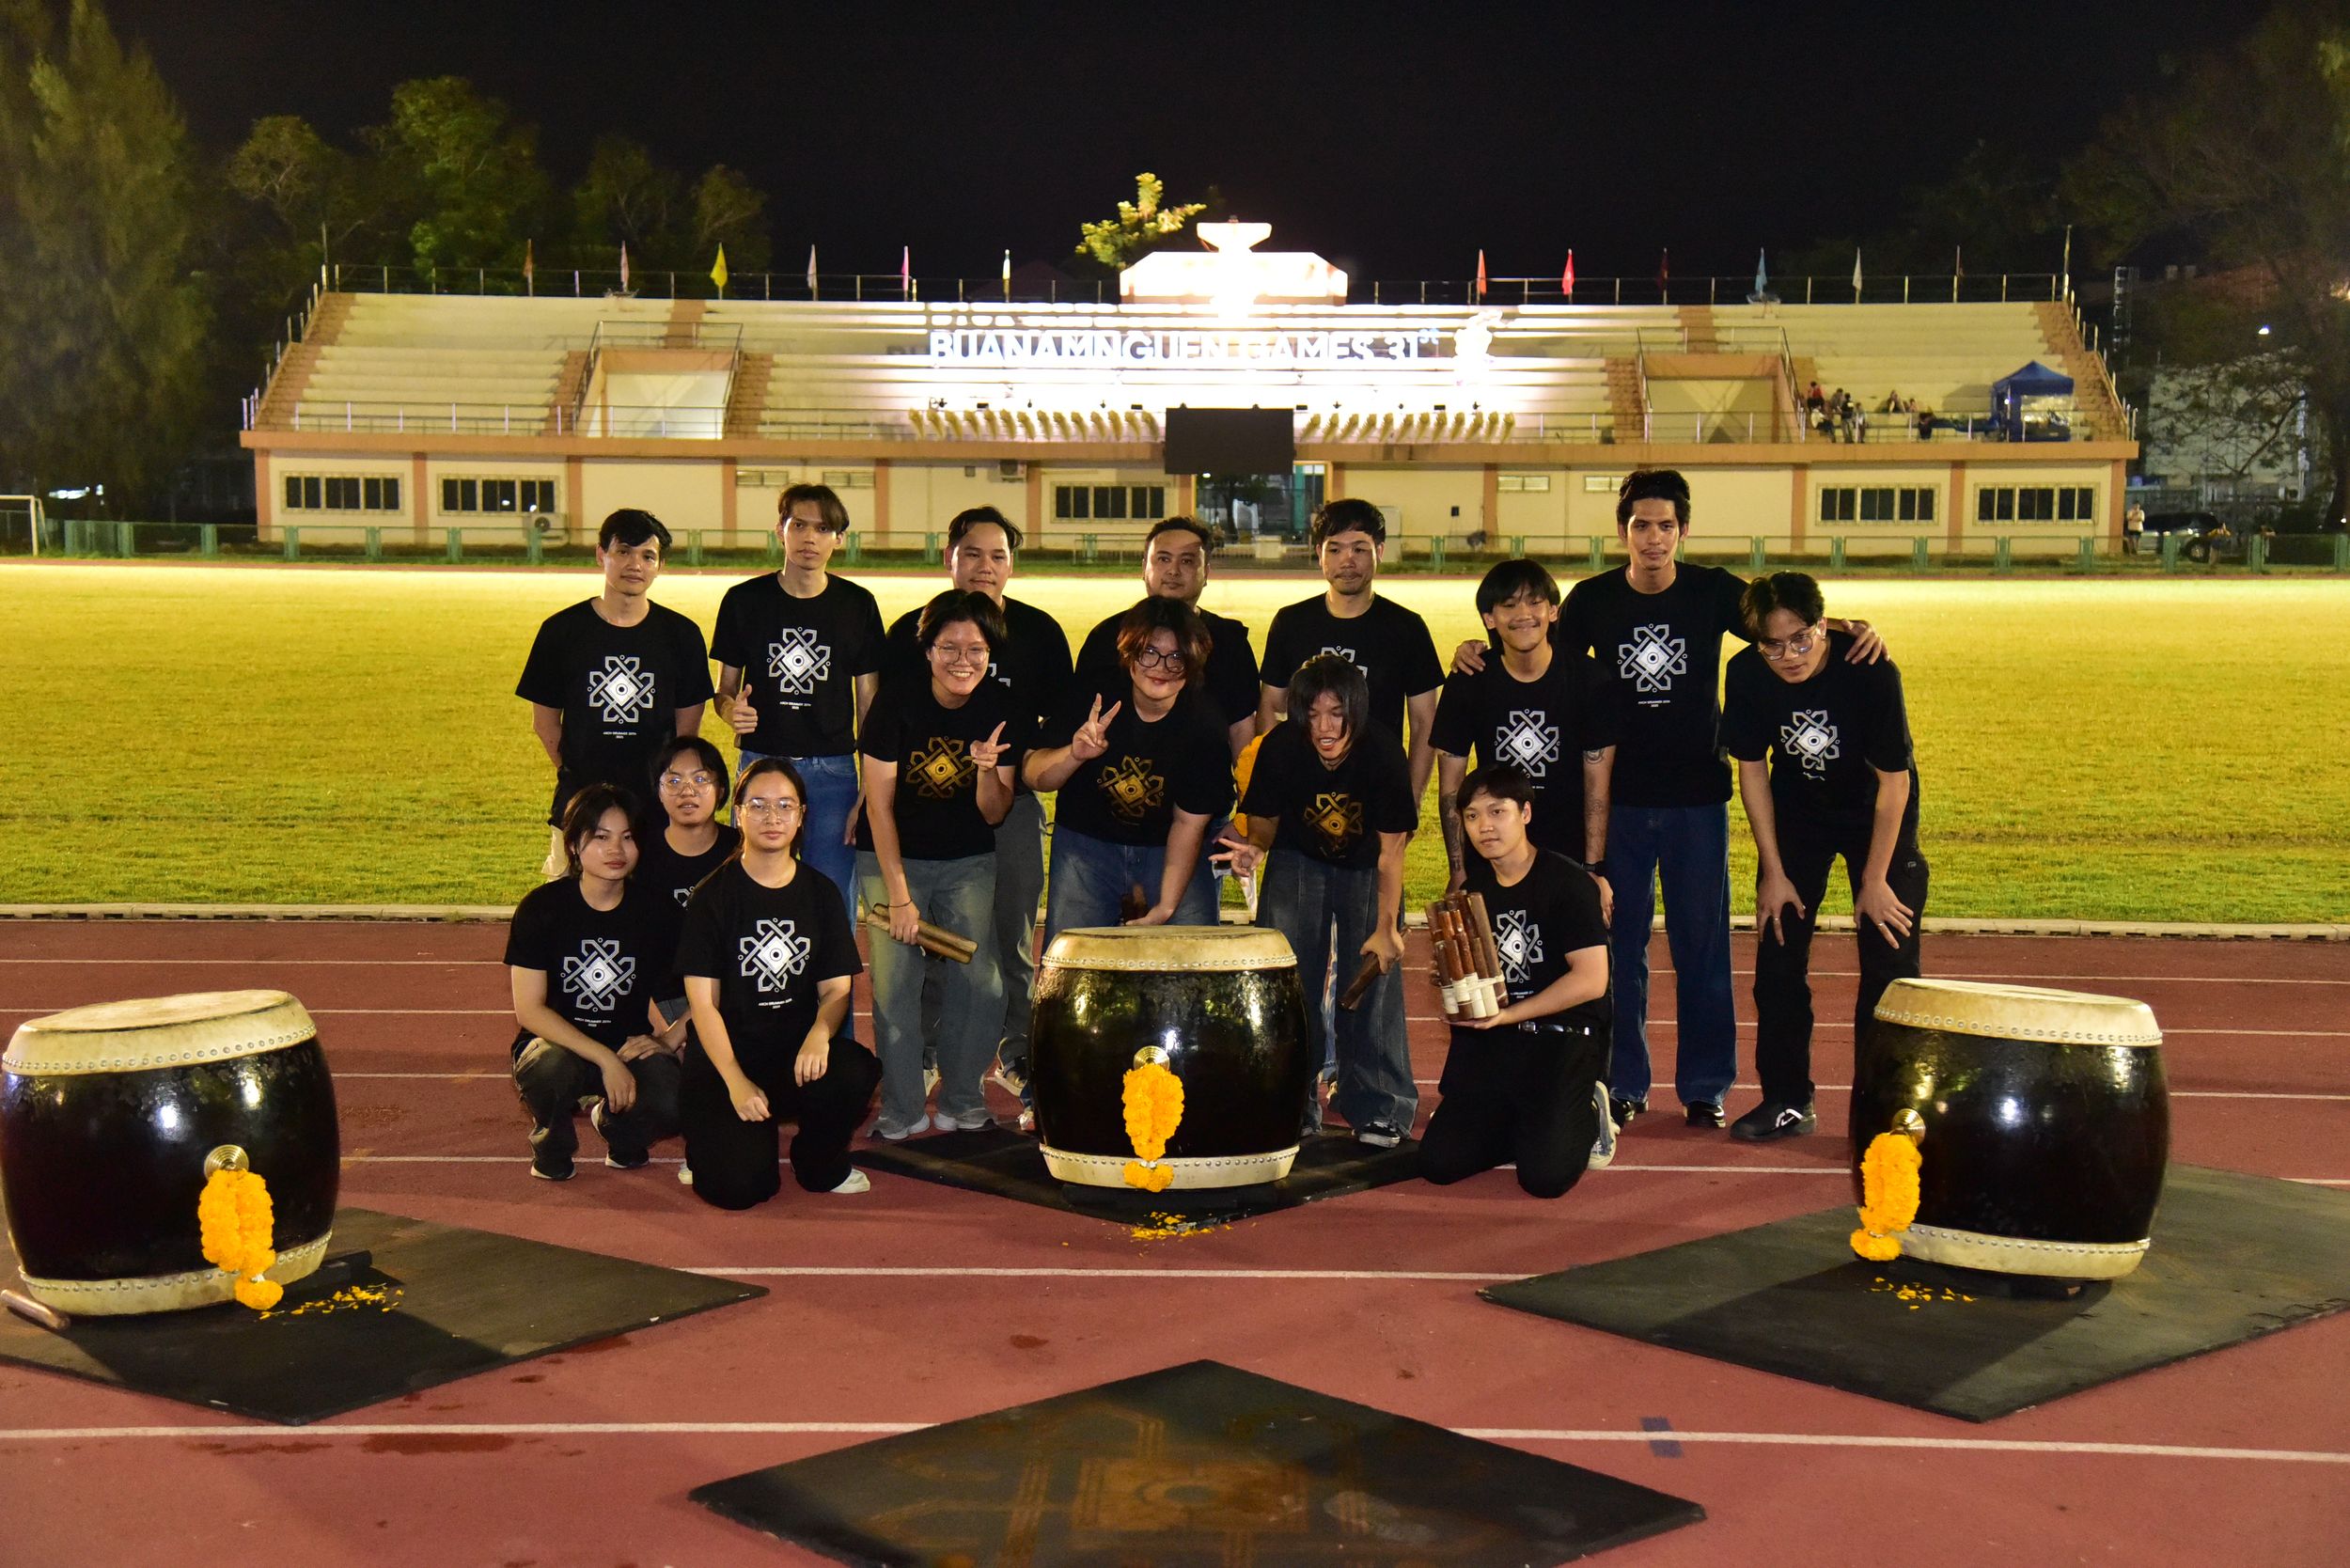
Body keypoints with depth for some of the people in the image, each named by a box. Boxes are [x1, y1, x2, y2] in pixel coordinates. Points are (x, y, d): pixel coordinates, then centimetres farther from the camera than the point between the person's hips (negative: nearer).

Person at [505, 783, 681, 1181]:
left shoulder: (652, 909, -4)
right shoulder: (542, 907, -10)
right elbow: (529, 1010, -15)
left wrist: (666, 1039, -18)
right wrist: (606, 1059, -24)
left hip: (632, 1046, 2)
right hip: (558, 1042, -2)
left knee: (674, 1106, -29)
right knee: (551, 1069, -38)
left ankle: (614, 1123, 10)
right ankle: (552, 1144, 0)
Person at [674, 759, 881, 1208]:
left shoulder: (821, 893, 7)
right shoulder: (714, 896, -2)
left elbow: (836, 988, 5)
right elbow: (703, 1003, -6)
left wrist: (818, 1036, -19)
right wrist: (735, 1082, -20)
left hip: (798, 1050, 3)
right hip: (726, 1055, -3)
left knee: (855, 1073, -32)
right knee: (738, 1186, -24)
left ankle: (821, 1165, 0)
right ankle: (709, 1140, 15)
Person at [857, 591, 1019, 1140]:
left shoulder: (1001, 710, -8)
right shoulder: (898, 700, -14)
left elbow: (993, 815, -5)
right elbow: (879, 804, -12)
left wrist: (989, 769, -27)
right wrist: (898, 895, -16)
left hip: (968, 861, 2)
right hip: (893, 855, -2)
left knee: (978, 981, -9)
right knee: (895, 979, -13)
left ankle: (962, 1103, 10)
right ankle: (902, 1110, 2)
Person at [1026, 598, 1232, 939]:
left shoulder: (1205, 727, -13)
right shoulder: (1092, 702, -13)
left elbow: (1189, 822, -11)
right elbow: (1033, 776, -14)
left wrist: (1166, 905, -17)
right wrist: (1075, 754, -36)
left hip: (1168, 848, 0)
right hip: (1086, 843, 0)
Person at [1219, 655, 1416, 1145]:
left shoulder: (1382, 752, -27)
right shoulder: (1280, 748, -23)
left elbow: (1391, 850, -22)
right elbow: (1265, 820, -7)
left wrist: (1386, 927, -25)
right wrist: (1253, 848, -30)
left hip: (1366, 868, -1)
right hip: (1298, 861, 1)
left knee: (1374, 976, -7)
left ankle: (1379, 1108, 4)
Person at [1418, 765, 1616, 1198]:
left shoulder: (1567, 883, -10)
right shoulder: (1470, 887, 8)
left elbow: (1591, 979, -16)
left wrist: (1508, 1015, -17)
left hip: (1563, 1037, -5)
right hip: (1489, 1046, 6)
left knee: (1546, 1175, -21)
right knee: (1438, 1163, -6)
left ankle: (1587, 1116, 12)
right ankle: (1519, 1124, 19)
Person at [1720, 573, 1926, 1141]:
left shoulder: (1871, 672, -30)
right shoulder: (1746, 674, -21)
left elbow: (1894, 780, -21)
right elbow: (1751, 769, -8)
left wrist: (1874, 881, -17)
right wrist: (1773, 871, -8)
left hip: (1877, 813, -3)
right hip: (1796, 813, 3)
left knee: (1890, 961, -6)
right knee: (1778, 953, 1)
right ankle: (1787, 1100, 13)